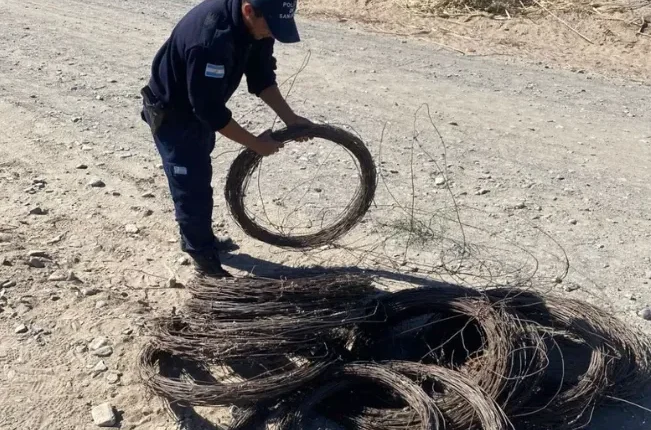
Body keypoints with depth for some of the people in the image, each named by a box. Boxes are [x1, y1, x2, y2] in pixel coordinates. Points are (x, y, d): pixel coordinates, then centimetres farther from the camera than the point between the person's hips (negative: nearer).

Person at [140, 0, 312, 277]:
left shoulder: (255, 23, -15)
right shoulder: (211, 36, -40)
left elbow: (261, 75, -2)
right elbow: (210, 109, -35)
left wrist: (289, 118, -12)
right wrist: (256, 144, -25)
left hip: (200, 107, 9)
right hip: (171, 112, -8)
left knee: (200, 179, 22)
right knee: (192, 188, -3)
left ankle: (201, 239, 40)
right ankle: (203, 257, 13)